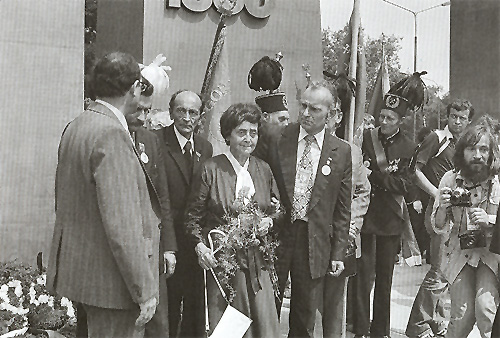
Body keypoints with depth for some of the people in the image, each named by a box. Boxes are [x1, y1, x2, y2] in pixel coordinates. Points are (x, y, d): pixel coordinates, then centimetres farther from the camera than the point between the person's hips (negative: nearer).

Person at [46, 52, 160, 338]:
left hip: (79, 267, 10)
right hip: (111, 279, -10)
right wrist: (144, 290, -20)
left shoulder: (76, 126, 9)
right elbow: (122, 224, -25)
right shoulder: (112, 134, -21)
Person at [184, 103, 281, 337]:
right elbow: (193, 216, -1)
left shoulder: (264, 169, 8)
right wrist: (199, 245, -15)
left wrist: (269, 221, -4)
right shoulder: (211, 169, -5)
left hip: (258, 263, 4)